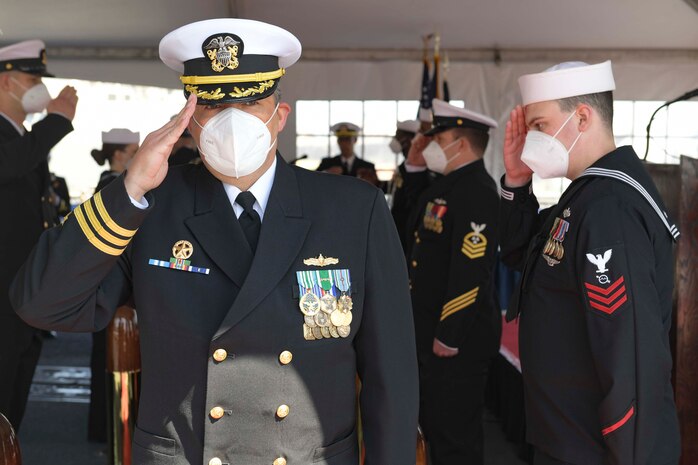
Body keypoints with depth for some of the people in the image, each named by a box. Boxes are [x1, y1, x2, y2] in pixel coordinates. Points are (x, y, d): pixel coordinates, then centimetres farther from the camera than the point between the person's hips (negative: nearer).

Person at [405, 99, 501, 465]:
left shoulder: (477, 192, -20)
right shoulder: (446, 185, 12)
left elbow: (471, 271, -24)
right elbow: (412, 227, 19)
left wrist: (448, 337, -22)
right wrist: (414, 167, 12)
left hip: (457, 337, -10)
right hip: (430, 330, 10)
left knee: (455, 435, 3)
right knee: (434, 426, 21)